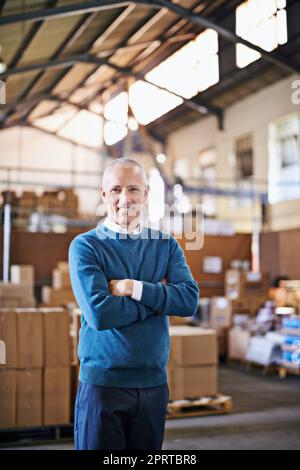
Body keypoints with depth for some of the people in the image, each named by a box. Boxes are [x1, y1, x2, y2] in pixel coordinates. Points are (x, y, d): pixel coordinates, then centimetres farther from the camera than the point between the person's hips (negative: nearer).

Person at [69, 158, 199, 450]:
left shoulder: (166, 245, 6)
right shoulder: (85, 246, -5)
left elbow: (190, 300, -8)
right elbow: (98, 313, -18)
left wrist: (134, 288, -17)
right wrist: (158, 296, -10)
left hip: (154, 383, 4)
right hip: (102, 382, -3)